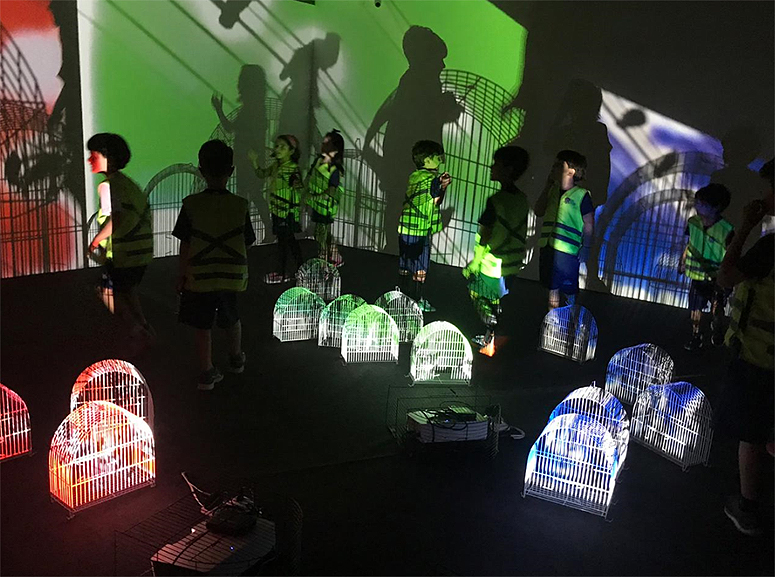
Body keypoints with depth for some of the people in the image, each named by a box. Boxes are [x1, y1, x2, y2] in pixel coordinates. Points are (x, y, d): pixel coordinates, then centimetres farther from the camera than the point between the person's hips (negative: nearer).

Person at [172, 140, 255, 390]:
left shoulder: (191, 205, -11)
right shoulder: (240, 205, -9)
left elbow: (185, 245, -7)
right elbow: (246, 243, -2)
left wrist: (181, 275, 3)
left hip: (199, 276, -2)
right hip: (232, 275, 2)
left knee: (202, 325, 10)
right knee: (232, 319, 23)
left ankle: (207, 372, 15)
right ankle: (236, 359, 41)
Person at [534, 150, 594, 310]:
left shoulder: (582, 195, -6)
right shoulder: (552, 191, 12)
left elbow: (588, 225, -5)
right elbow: (539, 211, 4)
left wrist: (585, 248, -10)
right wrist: (547, 186, 4)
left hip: (567, 250, -6)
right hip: (547, 247, 6)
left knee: (569, 290, 4)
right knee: (552, 287, 15)